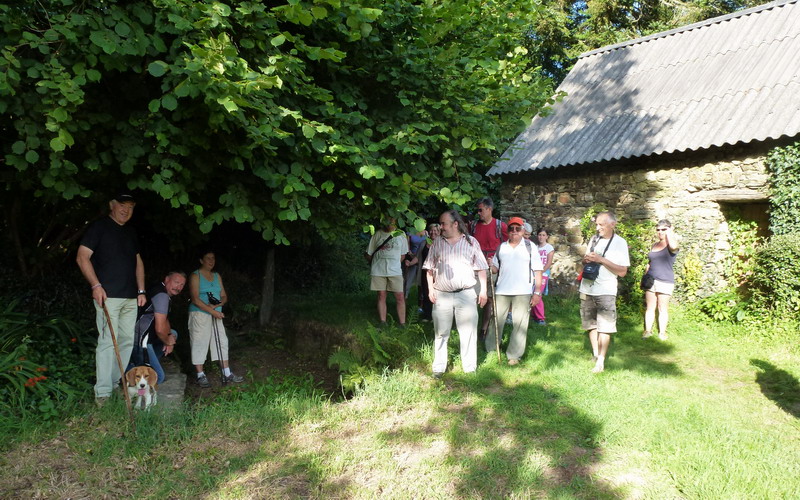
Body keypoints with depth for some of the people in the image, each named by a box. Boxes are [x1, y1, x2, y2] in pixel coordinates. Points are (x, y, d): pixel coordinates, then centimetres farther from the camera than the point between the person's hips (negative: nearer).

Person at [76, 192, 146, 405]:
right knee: (108, 341, -9)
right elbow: (82, 257, -7)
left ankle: (119, 384, 17)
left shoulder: (130, 233, 18)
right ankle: (103, 392, -4)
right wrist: (96, 285, -15)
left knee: (128, 341, 8)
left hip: (131, 298, 7)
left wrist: (141, 290, 14)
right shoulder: (99, 227, -2)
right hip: (108, 295, -7)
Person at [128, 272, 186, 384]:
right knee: (158, 377, -10)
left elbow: (164, 320, 25)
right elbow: (160, 328, -22)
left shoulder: (165, 294, 15)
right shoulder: (162, 295, -16)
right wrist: (167, 341, -2)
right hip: (140, 340, -10)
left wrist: (170, 338, 7)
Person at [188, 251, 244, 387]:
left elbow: (224, 296, 12)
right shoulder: (195, 276, -5)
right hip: (199, 314, -6)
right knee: (199, 344, -3)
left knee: (222, 342, 5)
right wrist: (213, 312, -19)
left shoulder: (217, 276, 14)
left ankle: (227, 374, 11)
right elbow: (195, 299, -14)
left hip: (216, 314, 6)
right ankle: (201, 376, 5)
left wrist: (217, 305, -11)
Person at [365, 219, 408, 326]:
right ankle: (382, 323, 14)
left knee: (400, 297, -3)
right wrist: (378, 263, 7)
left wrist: (393, 264, 4)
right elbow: (368, 254, 8)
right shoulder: (377, 234, 2)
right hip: (378, 271, 0)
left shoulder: (401, 235, 4)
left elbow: (403, 255, 12)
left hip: (395, 271, 0)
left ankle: (402, 324, 5)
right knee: (381, 296, 6)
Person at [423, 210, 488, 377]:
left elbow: (481, 268, 4)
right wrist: (430, 289, 1)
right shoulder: (437, 243, 7)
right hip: (442, 295, 2)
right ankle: (439, 368, 18)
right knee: (441, 333, 8)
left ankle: (470, 368, 14)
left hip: (466, 294, -2)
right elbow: (429, 268, 10)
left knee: (468, 332, 3)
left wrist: (483, 290, 0)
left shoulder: (471, 242, 2)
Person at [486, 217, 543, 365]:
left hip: (522, 292, -2)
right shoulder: (502, 247, 11)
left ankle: (514, 355, 12)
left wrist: (537, 292, -6)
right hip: (502, 291, 3)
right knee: (496, 321, 8)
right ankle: (489, 350, 20)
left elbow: (537, 271, 1)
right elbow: (495, 268, 18)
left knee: (519, 325, 2)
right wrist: (490, 265, -6)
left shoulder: (529, 246, 3)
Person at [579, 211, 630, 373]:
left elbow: (623, 272, -12)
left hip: (605, 292, -5)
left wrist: (601, 259, -20)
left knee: (604, 327, -3)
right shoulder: (595, 238, 8)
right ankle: (595, 354, 24)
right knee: (591, 323, 12)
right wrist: (586, 260, -5)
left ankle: (601, 361, 2)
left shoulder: (620, 243, -8)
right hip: (587, 289, 5)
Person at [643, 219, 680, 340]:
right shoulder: (655, 245, 15)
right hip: (651, 280, 5)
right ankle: (648, 330, 12)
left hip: (665, 281, -5)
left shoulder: (670, 245, -4)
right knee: (650, 307, 7)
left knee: (663, 308, 3)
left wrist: (670, 232, -17)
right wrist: (646, 276, 12)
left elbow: (674, 246, -32)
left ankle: (662, 332, 12)